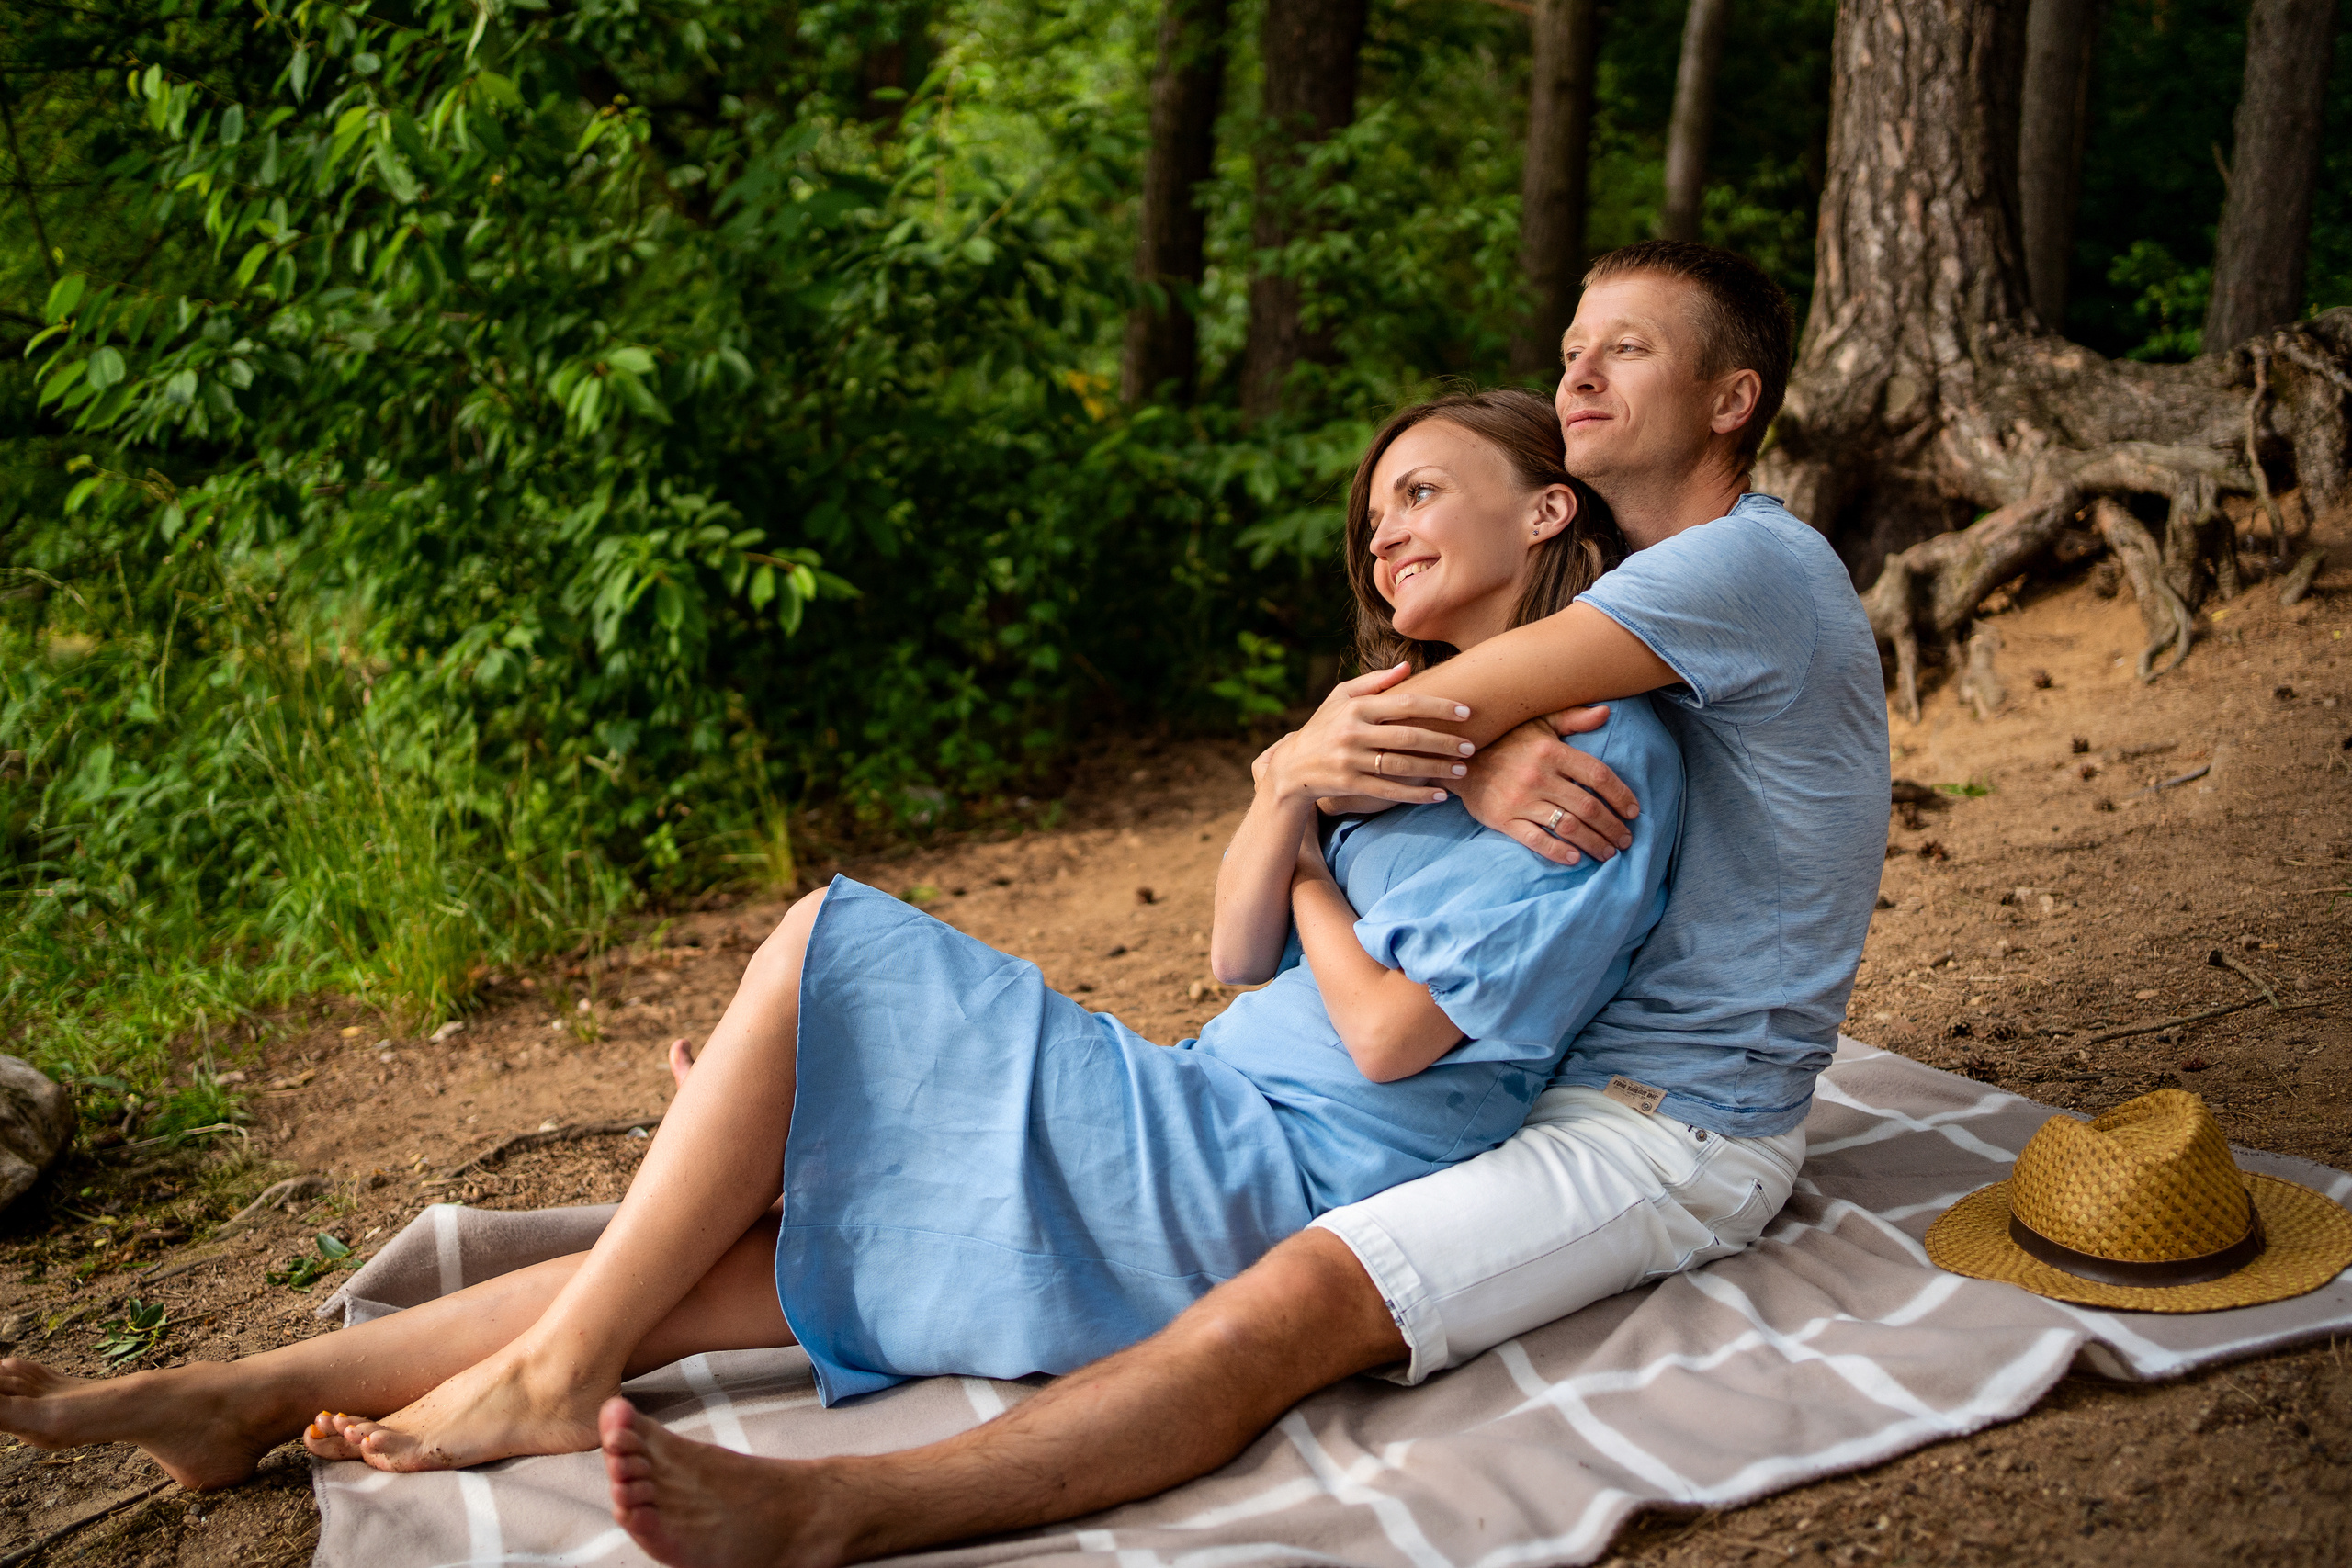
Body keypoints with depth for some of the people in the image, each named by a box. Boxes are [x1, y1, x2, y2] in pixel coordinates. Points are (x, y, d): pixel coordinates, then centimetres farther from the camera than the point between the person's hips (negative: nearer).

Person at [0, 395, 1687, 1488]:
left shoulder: (1606, 750, -8)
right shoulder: (1409, 719, 21)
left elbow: (1393, 1032, -15)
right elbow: (1241, 955, 12)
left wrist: (1311, 853, 3)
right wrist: (1291, 790, -7)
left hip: (1276, 1186, -8)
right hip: (1218, 1158, 8)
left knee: (826, 949, -14)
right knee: (701, 1275, -2)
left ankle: (551, 1375, -7)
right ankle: (241, 1399, 2)